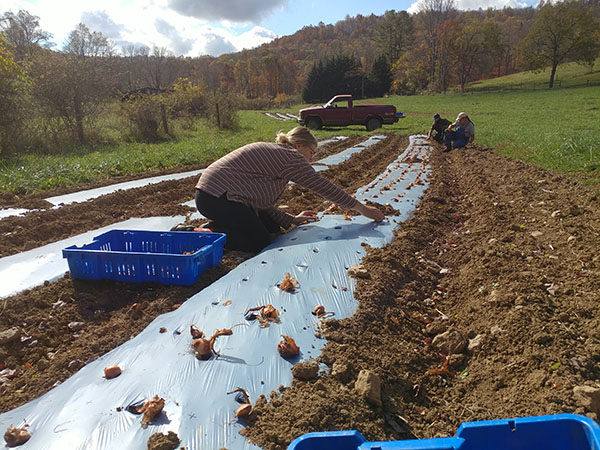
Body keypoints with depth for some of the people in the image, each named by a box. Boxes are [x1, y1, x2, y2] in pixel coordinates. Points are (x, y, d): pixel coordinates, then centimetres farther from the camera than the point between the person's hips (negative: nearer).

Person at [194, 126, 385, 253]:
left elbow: (261, 202, 16)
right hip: (216, 196, -10)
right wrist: (362, 208, -3)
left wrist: (291, 220, 12)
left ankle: (218, 226, 12)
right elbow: (324, 187, -9)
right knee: (261, 242, -11)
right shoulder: (290, 157, -11)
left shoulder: (272, 152, 19)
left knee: (273, 228, 11)